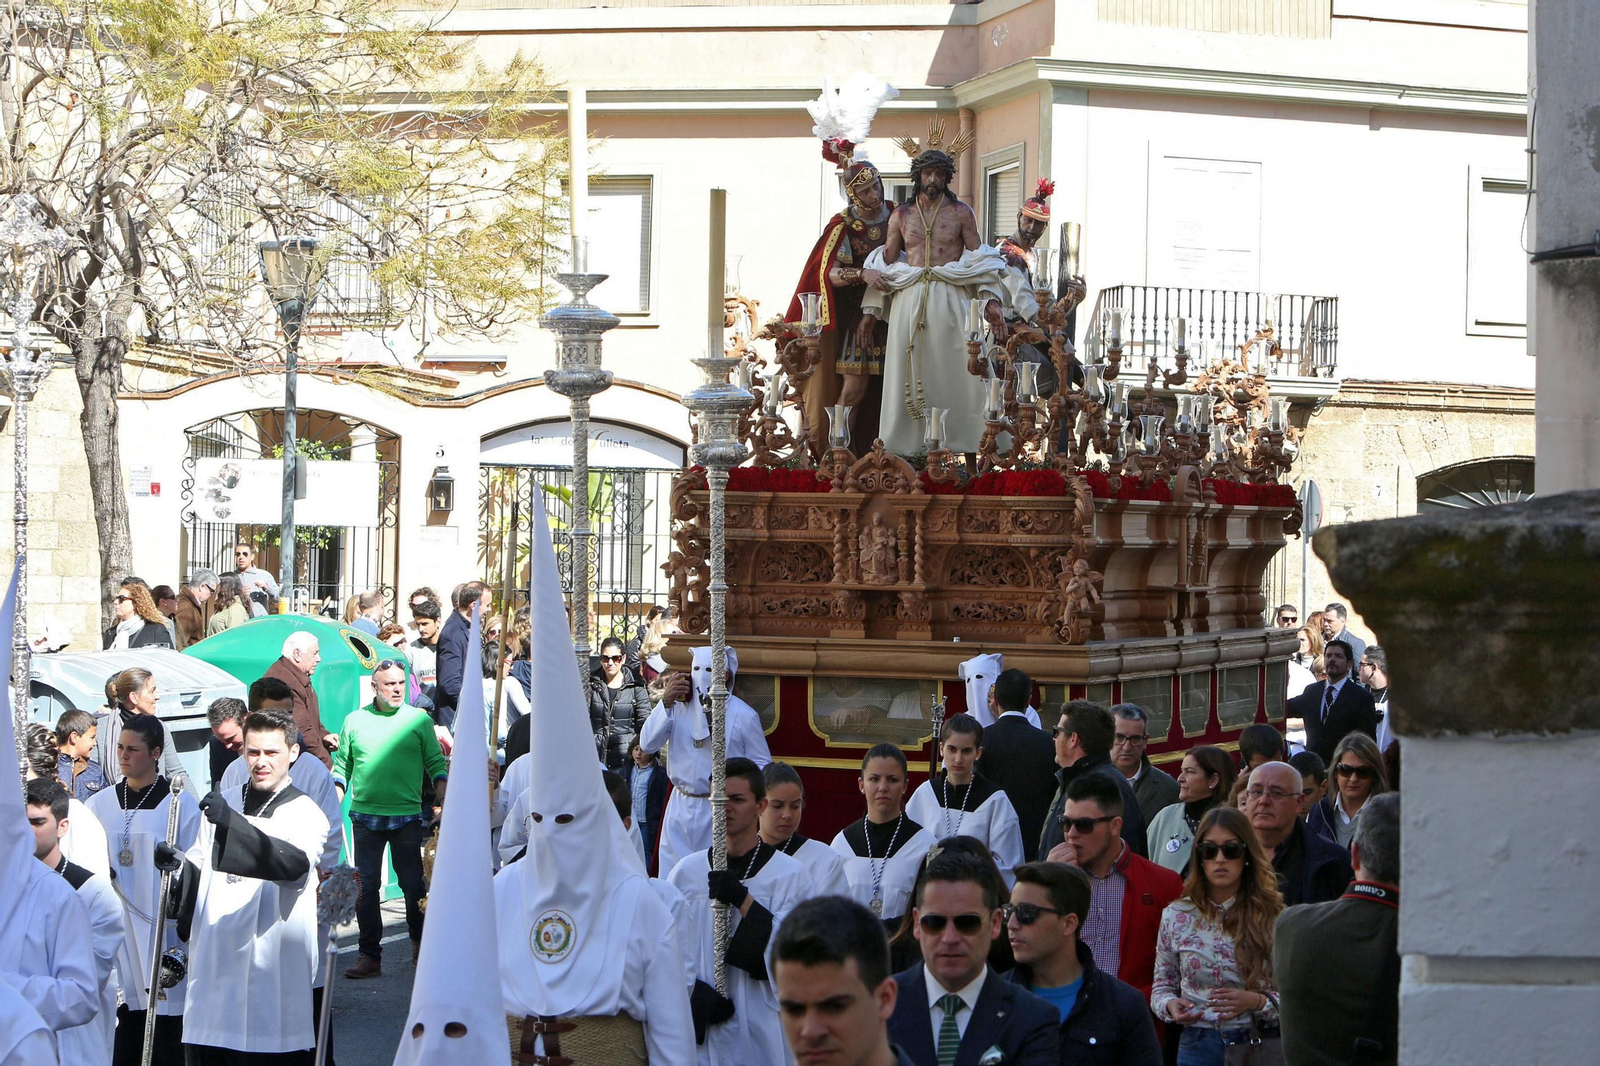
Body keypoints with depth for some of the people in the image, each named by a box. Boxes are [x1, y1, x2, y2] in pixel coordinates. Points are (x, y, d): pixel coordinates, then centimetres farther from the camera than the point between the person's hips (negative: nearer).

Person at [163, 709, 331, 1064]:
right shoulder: (222, 804, 14)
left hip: (272, 966, -5)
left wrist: (233, 824, -36)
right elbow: (199, 872, 20)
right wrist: (179, 864, -5)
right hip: (213, 961, 5)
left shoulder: (305, 814, -2)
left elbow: (295, 863, -23)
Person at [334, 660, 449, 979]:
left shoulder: (419, 720, 3)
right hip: (365, 816, 1)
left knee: (413, 885, 3)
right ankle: (369, 955, 8)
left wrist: (446, 804, -6)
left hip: (406, 817, -1)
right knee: (366, 886, 2)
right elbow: (341, 767, 10)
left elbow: (436, 765, 5)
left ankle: (420, 946, 22)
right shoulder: (355, 721, 6)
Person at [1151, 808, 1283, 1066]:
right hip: (1197, 1044, 2)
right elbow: (1162, 986, 9)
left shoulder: (1273, 916, -5)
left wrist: (1256, 1002, -21)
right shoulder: (1176, 916, 2)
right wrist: (1171, 1005, -11)